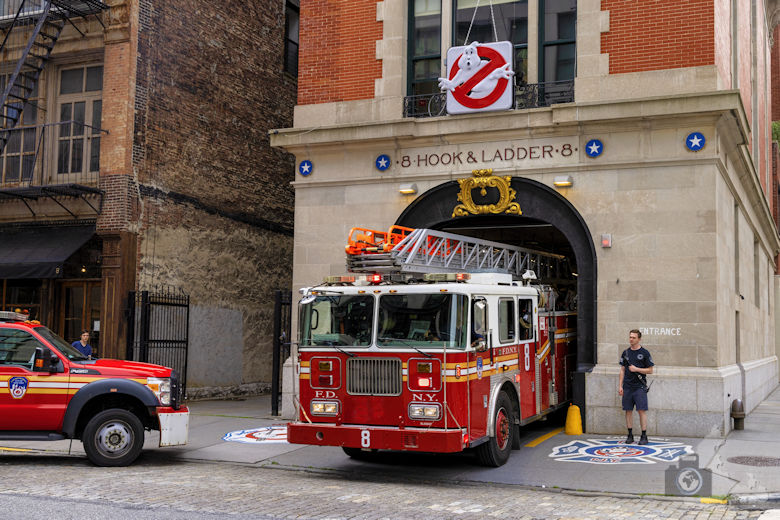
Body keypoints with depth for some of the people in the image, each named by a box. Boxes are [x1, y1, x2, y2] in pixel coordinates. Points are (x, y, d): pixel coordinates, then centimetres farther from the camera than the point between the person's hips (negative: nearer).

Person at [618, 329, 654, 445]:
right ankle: (630, 435, 13)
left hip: (640, 387, -4)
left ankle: (644, 436, 0)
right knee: (628, 411, 5)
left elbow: (650, 370, -1)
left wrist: (636, 369, -14)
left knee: (642, 410, -6)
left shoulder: (644, 353, -1)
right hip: (627, 387, 4)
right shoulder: (626, 353, 11)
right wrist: (620, 385, 6)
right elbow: (622, 370, 13)